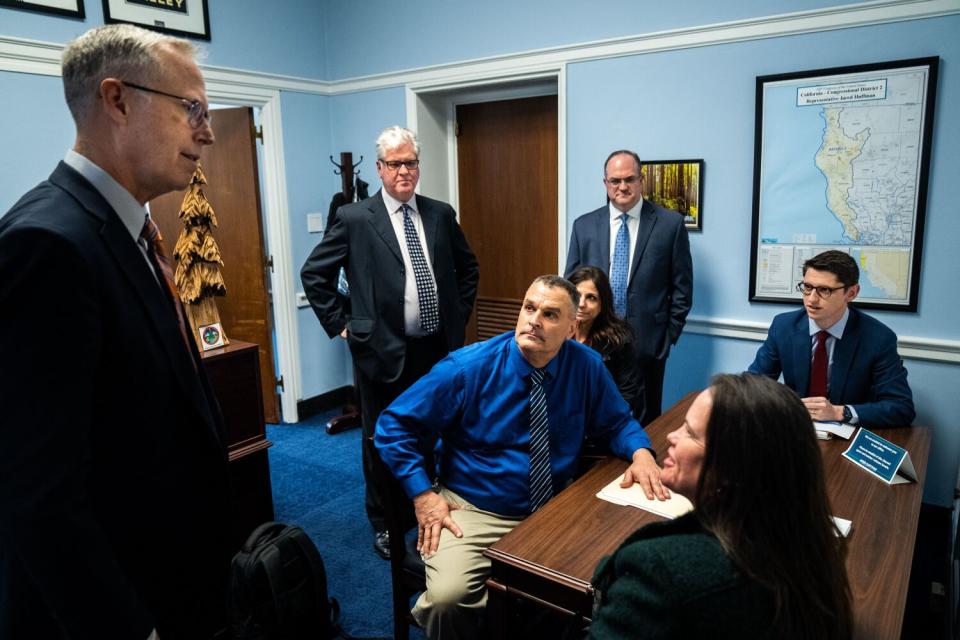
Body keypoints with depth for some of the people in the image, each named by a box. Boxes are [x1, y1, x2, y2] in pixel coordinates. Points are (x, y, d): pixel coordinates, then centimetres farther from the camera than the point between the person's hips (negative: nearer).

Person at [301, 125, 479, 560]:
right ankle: (383, 523, 31)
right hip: (384, 351, -3)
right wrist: (340, 324, -4)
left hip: (439, 348, 3)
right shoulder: (355, 219, -6)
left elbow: (468, 268, 18)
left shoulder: (441, 214, 6)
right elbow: (314, 274, -1)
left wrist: (460, 314, 10)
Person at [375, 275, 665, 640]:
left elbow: (617, 422, 11)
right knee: (449, 596, -28)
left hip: (556, 510, 3)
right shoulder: (468, 367, -12)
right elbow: (394, 425, -6)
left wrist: (640, 452, -11)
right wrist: (423, 495, -13)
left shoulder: (587, 366, -4)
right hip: (473, 511, -3)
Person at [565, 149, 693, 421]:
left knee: (645, 420, 10)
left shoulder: (670, 223, -2)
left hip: (648, 342, -1)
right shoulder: (584, 225, 4)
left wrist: (669, 336, -2)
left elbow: (682, 287, 1)